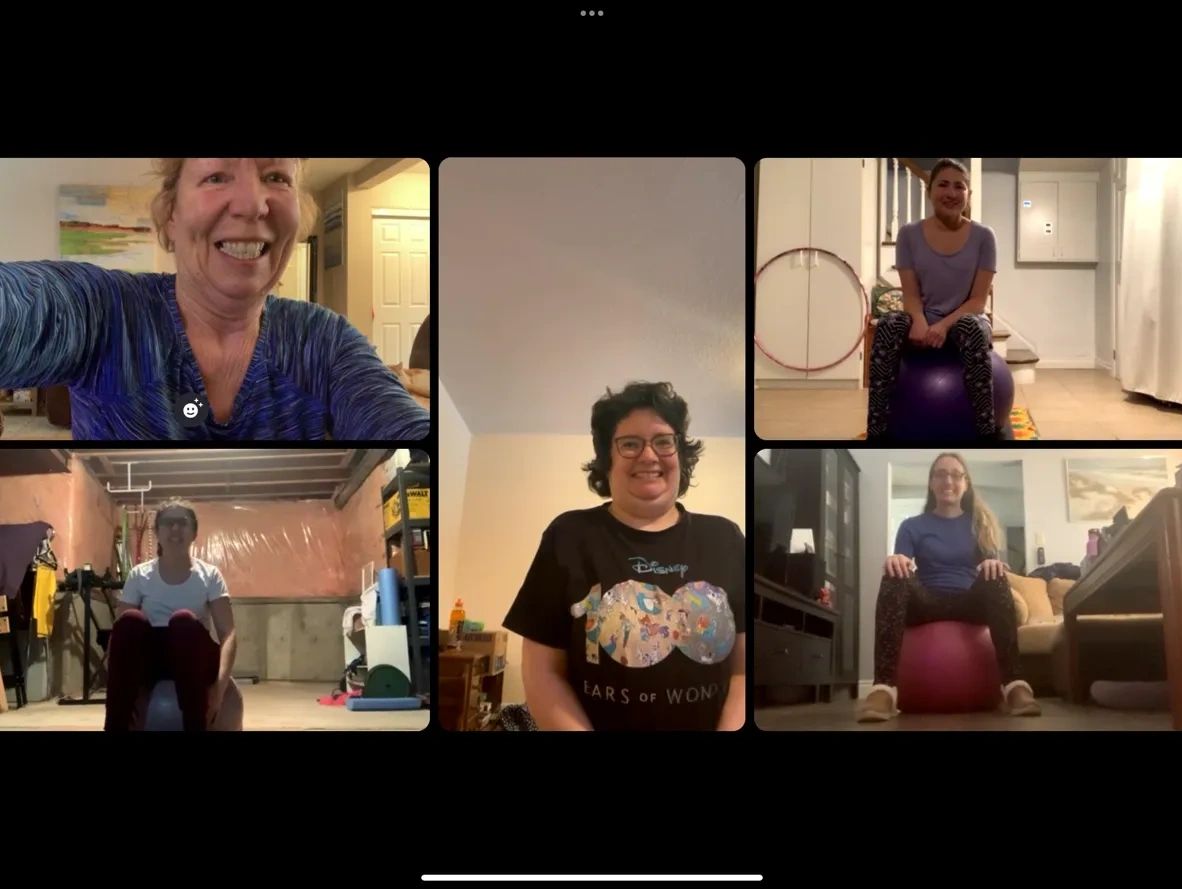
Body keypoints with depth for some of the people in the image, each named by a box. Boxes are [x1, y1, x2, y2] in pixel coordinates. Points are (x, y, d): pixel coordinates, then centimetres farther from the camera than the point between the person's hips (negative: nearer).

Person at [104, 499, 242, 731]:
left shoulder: (210, 575, 2)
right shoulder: (139, 576, 5)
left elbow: (227, 633, -8)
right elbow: (120, 631, -3)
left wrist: (220, 683, -27)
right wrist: (123, 687, -23)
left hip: (194, 659, -1)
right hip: (151, 658, 1)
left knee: (184, 621, -36)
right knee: (130, 621, -33)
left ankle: (196, 726, -41)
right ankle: (115, 726, -38)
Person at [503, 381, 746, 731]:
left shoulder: (723, 539, 1)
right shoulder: (569, 538, -4)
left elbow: (744, 666, -2)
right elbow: (542, 672, -6)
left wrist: (730, 728, -17)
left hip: (711, 724, 1)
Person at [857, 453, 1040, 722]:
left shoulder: (980, 523, 18)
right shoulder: (913, 526, 16)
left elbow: (991, 562, 6)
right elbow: (900, 568, 2)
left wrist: (993, 565, -20)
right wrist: (895, 560, -23)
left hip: (971, 602, 1)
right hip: (927, 602, 0)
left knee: (995, 576, -33)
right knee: (895, 575, -33)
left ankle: (1014, 684, -46)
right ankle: (883, 687, -52)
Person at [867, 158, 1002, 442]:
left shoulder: (983, 237, -3)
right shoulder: (910, 234, 1)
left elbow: (978, 300, -7)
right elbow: (911, 294, -2)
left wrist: (945, 325, -25)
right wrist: (919, 322, -26)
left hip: (963, 323, -1)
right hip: (925, 325, 1)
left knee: (971, 328, -38)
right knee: (888, 325, -33)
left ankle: (989, 432, -35)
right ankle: (876, 433, -35)